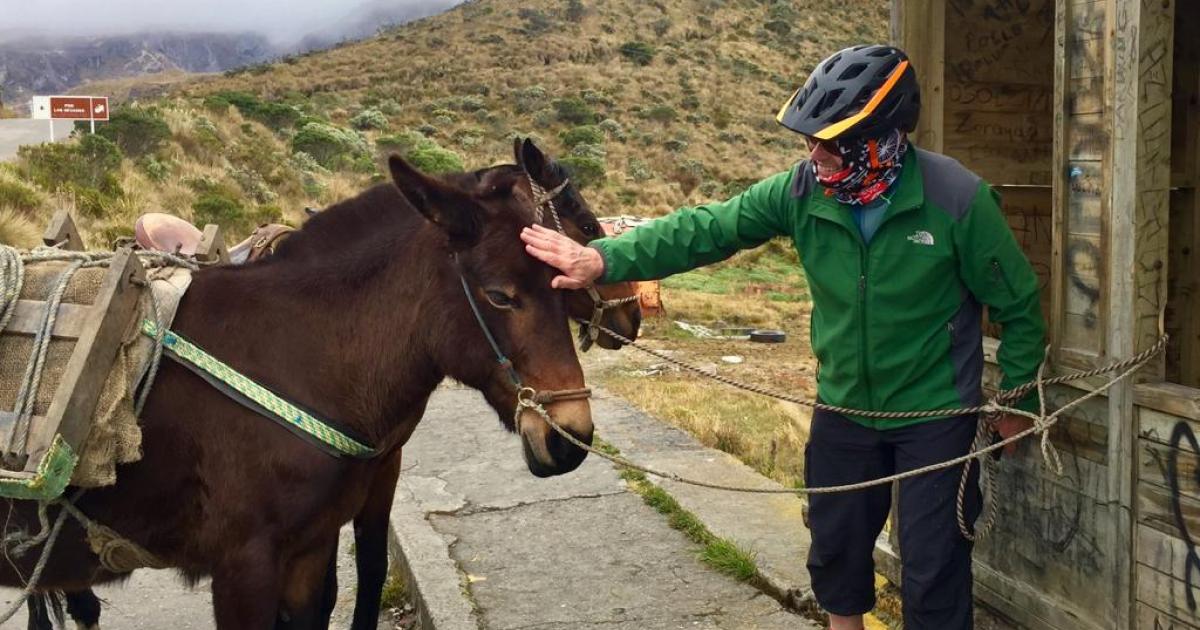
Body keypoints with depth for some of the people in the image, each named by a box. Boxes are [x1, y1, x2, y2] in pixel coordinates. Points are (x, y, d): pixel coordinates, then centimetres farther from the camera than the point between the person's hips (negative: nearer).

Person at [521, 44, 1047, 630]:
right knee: (835, 552, 20)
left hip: (935, 419, -4)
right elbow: (706, 229, -14)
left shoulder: (958, 199, -21)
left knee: (932, 570, 5)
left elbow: (1018, 306, -9)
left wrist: (1017, 400, -1)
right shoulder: (804, 190, -12)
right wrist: (605, 258, -26)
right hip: (843, 409, 4)